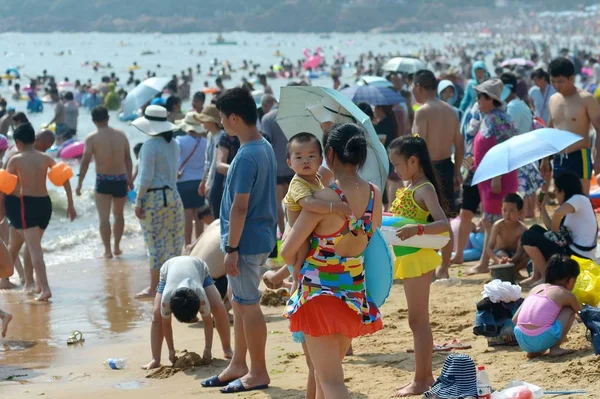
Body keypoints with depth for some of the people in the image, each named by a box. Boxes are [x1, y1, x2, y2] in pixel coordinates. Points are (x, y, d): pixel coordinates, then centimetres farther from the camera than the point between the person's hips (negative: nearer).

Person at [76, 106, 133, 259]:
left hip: (103, 180, -3)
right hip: (121, 179, 3)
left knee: (104, 217, 0)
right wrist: (130, 178, 18)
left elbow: (85, 161, -11)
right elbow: (128, 159, 8)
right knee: (118, 215, 20)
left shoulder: (92, 138, -7)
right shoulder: (121, 135, 3)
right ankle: (116, 247, 26)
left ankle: (107, 250, -6)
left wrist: (80, 183, -7)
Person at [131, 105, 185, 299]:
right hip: (173, 196, 7)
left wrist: (139, 201, -11)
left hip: (154, 197, -7)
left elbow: (146, 177, -16)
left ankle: (154, 287, 2)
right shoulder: (174, 145, 8)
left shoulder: (150, 146, -15)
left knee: (155, 244, -3)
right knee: (173, 242, 12)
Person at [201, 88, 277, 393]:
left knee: (248, 305, 0)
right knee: (240, 302, 18)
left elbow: (240, 206, -23)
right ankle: (238, 366, 28)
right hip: (261, 237, 10)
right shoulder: (265, 148, 9)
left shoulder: (247, 156, -22)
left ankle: (258, 373, 9)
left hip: (246, 241, -10)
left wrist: (231, 248, -19)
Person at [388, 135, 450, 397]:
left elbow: (443, 224, -27)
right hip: (408, 259, 10)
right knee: (419, 320, 15)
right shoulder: (409, 188, 12)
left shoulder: (424, 189, -16)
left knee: (418, 320, -5)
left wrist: (416, 230, -40)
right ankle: (425, 376, 23)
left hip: (418, 259, -10)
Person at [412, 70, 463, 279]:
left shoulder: (423, 111, -13)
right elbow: (459, 144, 12)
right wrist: (456, 172, 18)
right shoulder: (450, 111, 10)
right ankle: (444, 268, 21)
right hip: (446, 166, 8)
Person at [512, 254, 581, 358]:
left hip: (522, 341, 5)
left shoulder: (537, 288, 21)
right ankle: (555, 348, 7)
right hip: (541, 340, -5)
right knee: (570, 310, 15)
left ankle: (534, 351, 17)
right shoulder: (565, 294, 7)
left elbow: (515, 319, 20)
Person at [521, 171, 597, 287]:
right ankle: (536, 276, 13)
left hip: (577, 257, -10)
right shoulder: (571, 206, 20)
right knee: (535, 229, 19)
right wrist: (542, 207, 20)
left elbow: (558, 213, -32)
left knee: (528, 237, -10)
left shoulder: (579, 199, -11)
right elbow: (552, 227, 16)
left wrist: (555, 232, -16)